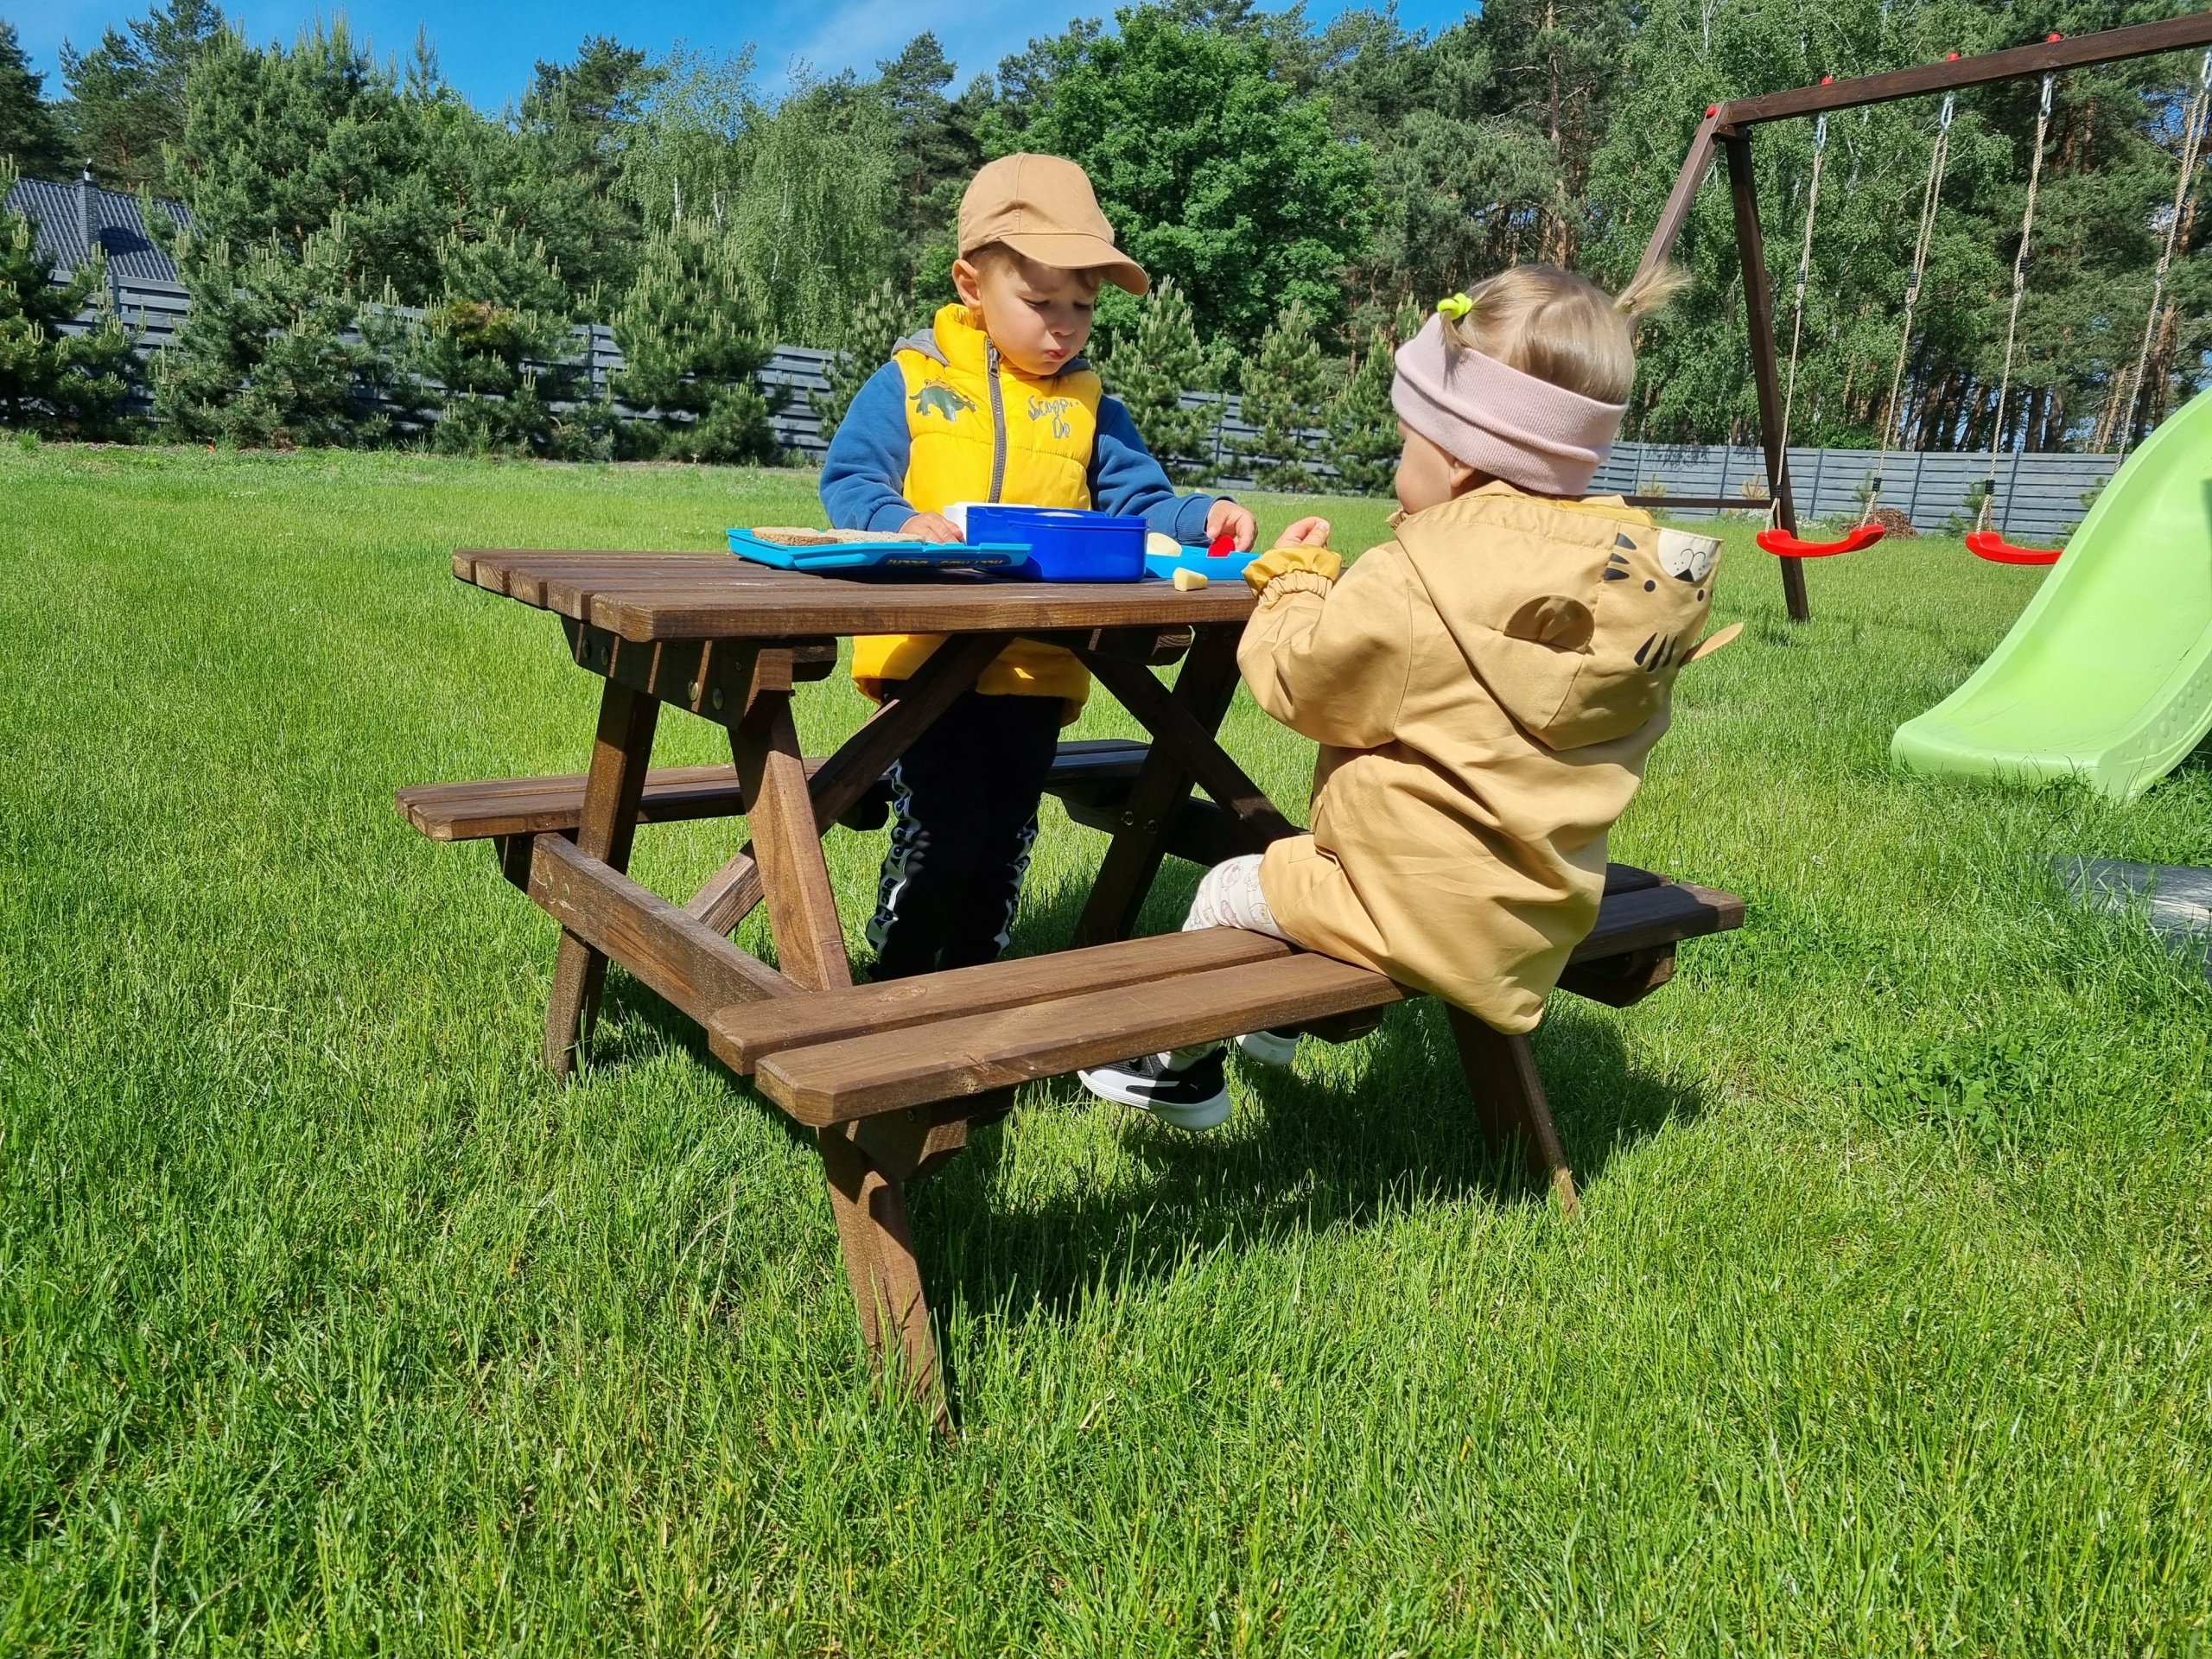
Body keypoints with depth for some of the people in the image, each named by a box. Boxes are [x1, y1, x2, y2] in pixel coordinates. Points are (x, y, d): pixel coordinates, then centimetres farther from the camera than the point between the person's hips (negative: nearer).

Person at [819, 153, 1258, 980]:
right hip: (925, 658, -3)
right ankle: (893, 985, 16)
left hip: (1037, 669, 4)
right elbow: (847, 481, -2)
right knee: (937, 833, -5)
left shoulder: (1090, 407, 9)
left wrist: (1199, 517, -13)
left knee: (1003, 844, 12)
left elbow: (1135, 503, 6)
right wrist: (900, 522, -22)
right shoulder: (909, 382, 0)